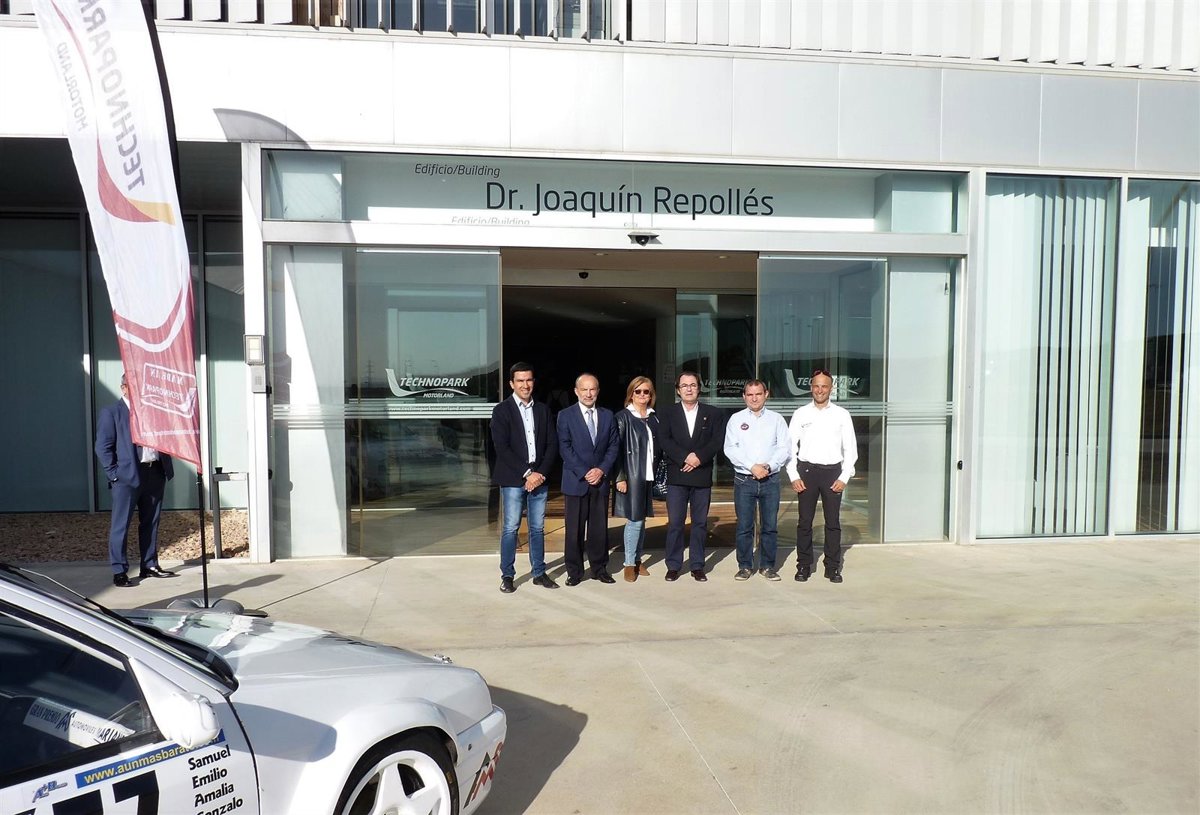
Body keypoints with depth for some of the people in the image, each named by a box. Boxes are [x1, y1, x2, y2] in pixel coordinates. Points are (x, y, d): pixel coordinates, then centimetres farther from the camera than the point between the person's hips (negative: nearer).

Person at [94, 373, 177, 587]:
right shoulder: (111, 412, 0)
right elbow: (103, 446, -4)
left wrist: (167, 468, 8)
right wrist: (114, 473, -11)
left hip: (155, 473, 5)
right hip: (127, 475, -5)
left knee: (151, 523, 12)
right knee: (120, 525, -1)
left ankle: (150, 566, 21)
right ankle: (119, 571, 5)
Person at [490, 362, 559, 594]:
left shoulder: (543, 410, 11)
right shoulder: (502, 410, -2)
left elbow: (552, 444, 7)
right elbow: (502, 447, -10)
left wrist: (541, 473, -6)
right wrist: (527, 473, -14)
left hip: (539, 478, 4)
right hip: (513, 479, -4)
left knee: (538, 528, 9)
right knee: (510, 528, -1)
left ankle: (539, 573, 19)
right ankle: (507, 576, 9)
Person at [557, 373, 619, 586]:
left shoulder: (607, 415, 9)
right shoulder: (565, 416, -1)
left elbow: (614, 446, 7)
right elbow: (564, 448, -6)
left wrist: (602, 469, -7)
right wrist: (584, 473, -12)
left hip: (601, 480, 3)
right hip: (575, 481, -3)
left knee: (600, 527, 7)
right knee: (574, 528, 1)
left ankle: (599, 568, 19)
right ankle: (574, 571, 11)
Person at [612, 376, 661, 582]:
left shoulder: (653, 418, 10)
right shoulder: (623, 417, -5)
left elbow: (657, 447, 13)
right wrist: (619, 477, -14)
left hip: (648, 476, 5)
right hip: (631, 476, -5)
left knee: (641, 519, 12)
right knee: (635, 521, -5)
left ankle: (638, 560, 23)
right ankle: (629, 564, 7)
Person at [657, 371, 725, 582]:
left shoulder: (712, 413, 9)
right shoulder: (667, 414, 8)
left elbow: (717, 441, -1)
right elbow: (664, 441, -4)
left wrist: (699, 457, -15)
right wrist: (685, 458, -16)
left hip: (702, 476, 1)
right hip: (676, 476, -1)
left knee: (700, 523, 6)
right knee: (675, 523, 0)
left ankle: (697, 566, 15)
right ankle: (673, 566, 9)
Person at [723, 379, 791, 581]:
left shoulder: (777, 419, 8)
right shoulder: (736, 419, 5)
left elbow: (785, 449, 1)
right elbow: (730, 449, -4)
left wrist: (768, 466, -14)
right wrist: (752, 467, -13)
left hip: (771, 480, 1)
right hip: (744, 480, -1)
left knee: (769, 526, 6)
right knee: (744, 526, 2)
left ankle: (767, 566, 17)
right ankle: (745, 566, 13)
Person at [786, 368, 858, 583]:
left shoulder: (841, 415, 4)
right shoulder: (801, 413, 4)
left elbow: (850, 449, 4)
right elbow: (790, 446, 3)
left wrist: (844, 477, -3)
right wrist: (793, 476, -4)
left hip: (833, 471, 0)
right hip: (806, 470, 0)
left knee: (833, 522, 5)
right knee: (805, 521, 5)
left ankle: (833, 567, 16)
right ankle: (804, 566, 15)